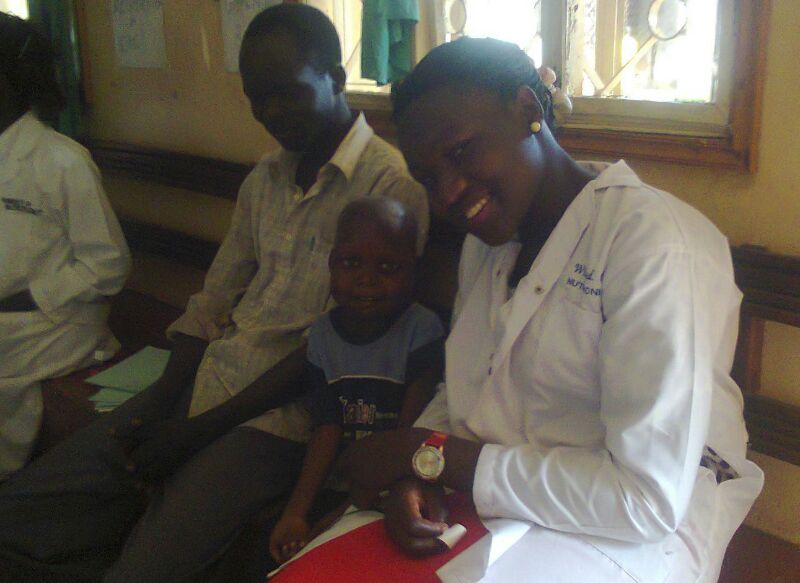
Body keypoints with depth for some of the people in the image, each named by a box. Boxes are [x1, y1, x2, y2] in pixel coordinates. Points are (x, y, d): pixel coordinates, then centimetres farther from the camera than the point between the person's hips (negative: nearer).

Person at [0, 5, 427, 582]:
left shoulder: (391, 183, -12)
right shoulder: (264, 178, 14)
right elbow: (213, 302, 13)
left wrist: (199, 430, -12)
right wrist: (158, 405, -2)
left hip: (281, 412, -7)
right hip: (205, 380, 7)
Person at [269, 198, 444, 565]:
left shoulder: (421, 330, -13)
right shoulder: (322, 334, 0)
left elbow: (411, 434, -14)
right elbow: (327, 429, -5)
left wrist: (350, 510, -16)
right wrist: (296, 512, -16)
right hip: (337, 483, 4)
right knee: (259, 535, -3)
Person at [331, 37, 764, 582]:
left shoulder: (655, 241, -19)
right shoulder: (487, 240, 9)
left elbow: (650, 499, -23)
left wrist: (434, 454, -19)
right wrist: (416, 472, -9)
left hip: (628, 537, -6)